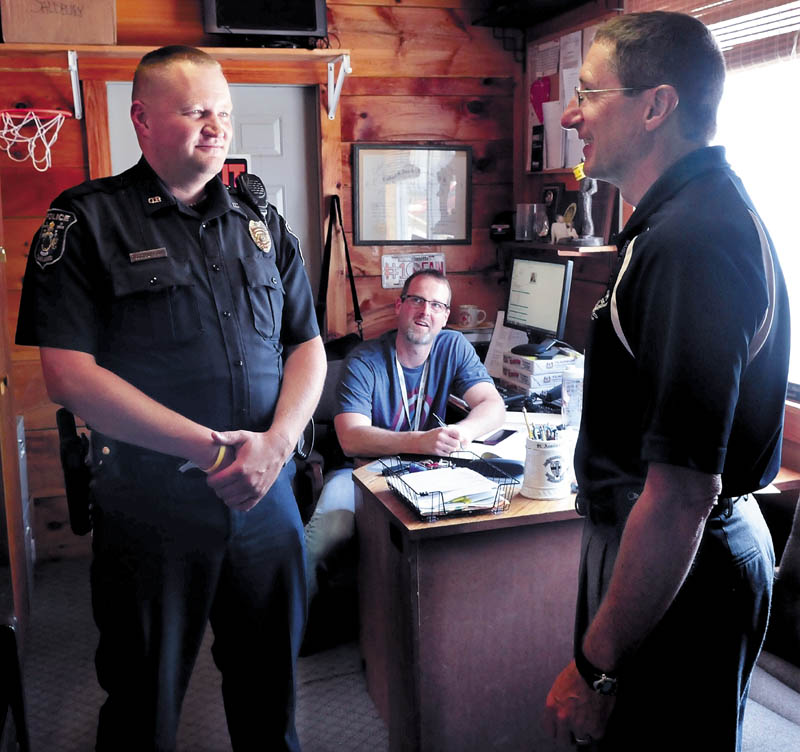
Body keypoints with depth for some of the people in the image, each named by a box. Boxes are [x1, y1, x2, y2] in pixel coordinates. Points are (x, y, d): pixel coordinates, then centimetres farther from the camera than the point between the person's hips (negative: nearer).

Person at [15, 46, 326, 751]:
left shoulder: (263, 225, 9)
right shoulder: (88, 221, -5)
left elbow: (307, 347, 8)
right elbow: (69, 373, -14)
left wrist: (277, 442, -12)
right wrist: (210, 448, -18)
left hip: (266, 496, 4)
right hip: (149, 505, -3)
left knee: (270, 684, 20)